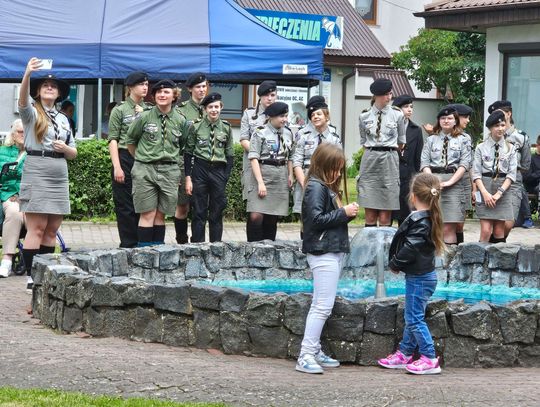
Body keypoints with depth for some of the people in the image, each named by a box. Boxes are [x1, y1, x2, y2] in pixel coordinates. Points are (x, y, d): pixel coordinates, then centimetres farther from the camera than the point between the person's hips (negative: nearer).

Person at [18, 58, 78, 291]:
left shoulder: (63, 119, 18)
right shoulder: (31, 113, 1)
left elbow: (73, 153, 20)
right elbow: (23, 99, -23)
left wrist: (65, 148, -4)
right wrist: (28, 74, -40)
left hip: (59, 177, 6)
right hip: (36, 174, -6)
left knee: (52, 229, 5)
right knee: (36, 228, -9)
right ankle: (31, 277, -9)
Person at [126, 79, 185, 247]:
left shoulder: (180, 120, 5)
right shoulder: (144, 117, -1)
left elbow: (181, 145, 19)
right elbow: (130, 140, 10)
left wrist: (171, 157, 11)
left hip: (169, 171, 2)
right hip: (145, 170, -2)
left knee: (161, 215, 6)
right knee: (148, 214, -5)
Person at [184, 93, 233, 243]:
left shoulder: (226, 128, 5)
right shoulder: (196, 127, -1)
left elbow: (230, 155, 7)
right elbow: (188, 153, 1)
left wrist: (225, 177, 0)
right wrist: (188, 178, -4)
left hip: (219, 171, 2)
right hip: (199, 170, -2)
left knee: (217, 212, 5)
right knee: (199, 212, 1)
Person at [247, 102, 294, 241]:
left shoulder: (288, 133, 10)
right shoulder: (260, 133, -7)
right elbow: (254, 158, -11)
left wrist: (290, 175, 7)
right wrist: (260, 183, -17)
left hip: (281, 179, 5)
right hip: (263, 175, -5)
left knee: (272, 218, 8)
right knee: (256, 216, -14)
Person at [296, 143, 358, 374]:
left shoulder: (328, 187, 18)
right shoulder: (316, 187, -12)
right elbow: (316, 219, -20)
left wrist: (349, 213, 4)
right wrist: (344, 213, -15)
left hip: (333, 252, 10)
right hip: (323, 253, -10)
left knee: (320, 306, 12)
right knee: (322, 306, -11)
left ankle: (314, 352, 17)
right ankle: (305, 357, -11)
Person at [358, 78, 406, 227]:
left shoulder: (397, 115, 2)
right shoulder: (365, 116, 6)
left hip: (389, 163, -1)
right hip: (370, 161, 1)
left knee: (385, 218, -2)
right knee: (370, 216, 0)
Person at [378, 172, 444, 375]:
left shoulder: (420, 222, -21)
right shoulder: (430, 218, 8)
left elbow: (409, 249, -21)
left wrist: (395, 264, -7)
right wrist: (397, 263, 9)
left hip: (419, 278, -10)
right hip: (422, 275, 10)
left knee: (414, 318, -4)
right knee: (412, 316, 17)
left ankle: (430, 360, -3)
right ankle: (404, 354, 27)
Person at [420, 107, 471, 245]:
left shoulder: (463, 140, 10)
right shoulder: (431, 140, 15)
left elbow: (464, 164, 0)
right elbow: (424, 163, 7)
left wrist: (450, 181, -11)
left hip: (453, 183, -2)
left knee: (448, 228, -9)